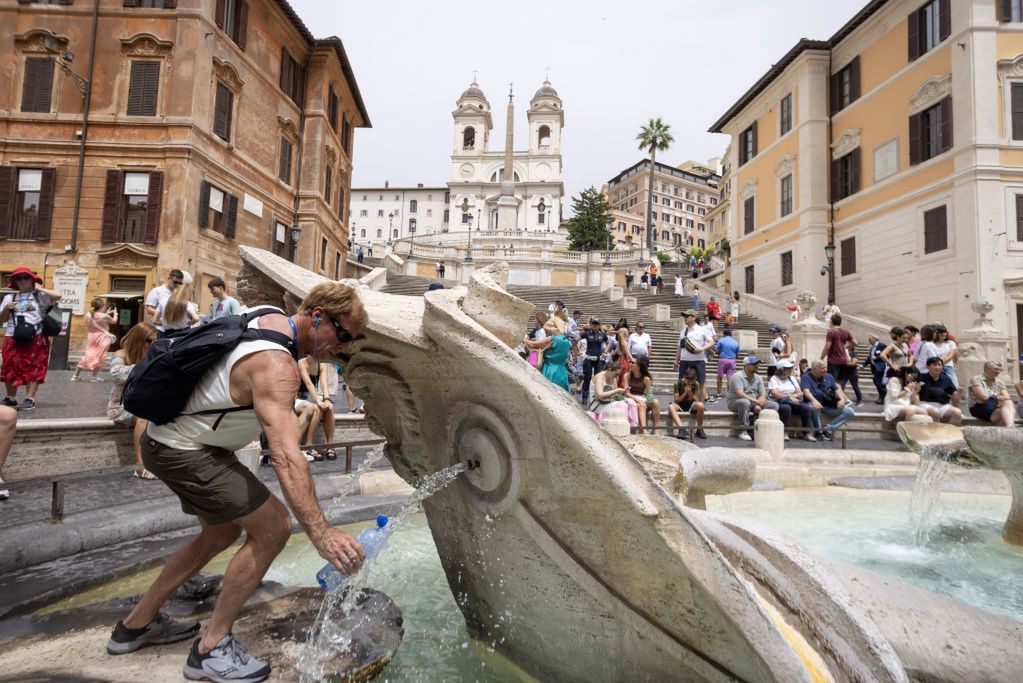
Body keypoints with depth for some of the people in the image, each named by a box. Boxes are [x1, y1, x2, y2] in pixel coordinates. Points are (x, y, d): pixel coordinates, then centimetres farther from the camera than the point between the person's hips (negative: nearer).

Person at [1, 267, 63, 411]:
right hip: (13, 338, 5)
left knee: (33, 369, -4)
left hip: (36, 339, -4)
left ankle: (30, 399, -2)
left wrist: (39, 288, -7)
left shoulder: (40, 296, 2)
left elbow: (58, 296, -19)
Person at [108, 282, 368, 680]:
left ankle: (136, 624, 35)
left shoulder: (271, 316, -3)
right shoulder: (275, 366, -32)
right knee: (273, 526, -13)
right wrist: (320, 532, -48)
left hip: (171, 435, 10)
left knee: (222, 532, 21)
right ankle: (212, 648, 2)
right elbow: (285, 456, -43)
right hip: (183, 452, -10)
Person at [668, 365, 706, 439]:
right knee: (671, 406, -35)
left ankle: (699, 430, -15)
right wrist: (685, 393, -21)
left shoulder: (696, 384, -3)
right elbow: (677, 400, -7)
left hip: (691, 405, 1)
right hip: (680, 405, -1)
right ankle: (682, 429, -43)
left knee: (700, 405, -34)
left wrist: (690, 393, -21)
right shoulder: (678, 383, -8)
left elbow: (695, 400, -3)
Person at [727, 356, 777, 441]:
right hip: (735, 402, -7)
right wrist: (756, 401, -35)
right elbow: (740, 394, -27)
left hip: (753, 403, 7)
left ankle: (752, 426, -19)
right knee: (745, 402, -40)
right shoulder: (738, 376, -14)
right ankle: (743, 431, -28)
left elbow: (763, 395, 1)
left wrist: (758, 405, -20)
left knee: (774, 405, -9)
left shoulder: (758, 378, 6)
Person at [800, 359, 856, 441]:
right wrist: (814, 400, -37)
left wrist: (842, 399, -9)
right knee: (814, 407, -41)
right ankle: (819, 431, -17)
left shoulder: (829, 376, 17)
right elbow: (806, 391, -17)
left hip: (830, 406, 5)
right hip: (816, 404, -5)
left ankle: (827, 429, -12)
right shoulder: (806, 377, -2)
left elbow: (837, 389, 13)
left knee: (850, 412, -12)